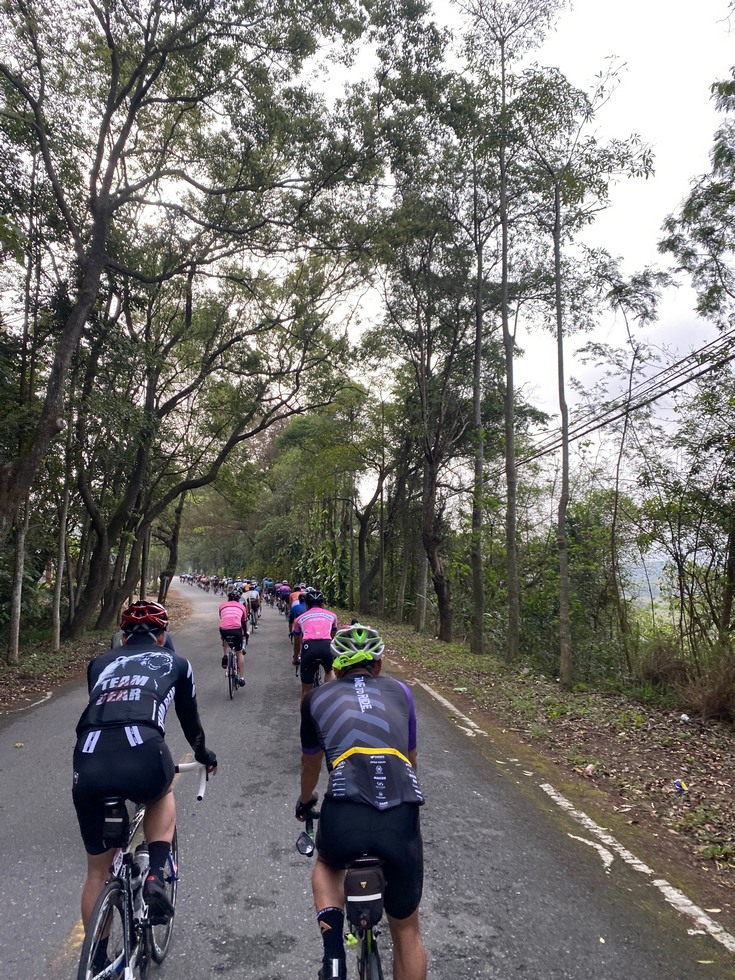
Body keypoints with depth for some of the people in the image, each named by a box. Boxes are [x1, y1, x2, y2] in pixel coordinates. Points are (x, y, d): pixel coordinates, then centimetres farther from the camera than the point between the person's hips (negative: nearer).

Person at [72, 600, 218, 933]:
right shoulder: (175, 662, 24)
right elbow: (190, 719, 34)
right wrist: (204, 755, 54)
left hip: (88, 764, 3)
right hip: (141, 756, -2)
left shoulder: (100, 663, 29)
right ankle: (155, 877, 15)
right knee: (161, 795, 34)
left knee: (97, 870, 25)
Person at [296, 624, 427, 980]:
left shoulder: (318, 697, 19)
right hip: (402, 820, 1)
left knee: (327, 865, 36)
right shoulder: (399, 691, 21)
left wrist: (305, 802, 58)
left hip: (343, 819, -1)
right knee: (406, 929, 26)